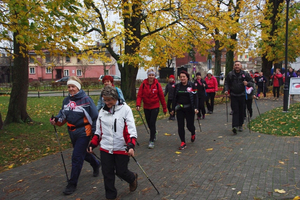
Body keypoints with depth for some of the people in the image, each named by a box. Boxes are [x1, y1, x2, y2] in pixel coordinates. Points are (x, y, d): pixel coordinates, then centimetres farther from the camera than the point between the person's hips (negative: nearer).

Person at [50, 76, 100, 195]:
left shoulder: (86, 100, -15)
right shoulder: (66, 100, 5)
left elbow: (94, 117, -13)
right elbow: (63, 114, 12)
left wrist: (95, 133, -13)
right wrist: (56, 120, -9)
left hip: (83, 133, -7)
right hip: (72, 133, 7)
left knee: (76, 157, -5)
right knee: (82, 153, 22)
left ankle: (72, 184, 9)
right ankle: (96, 164, 51)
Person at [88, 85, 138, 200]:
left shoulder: (125, 109, -9)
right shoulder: (102, 111, 5)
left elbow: (131, 129, -13)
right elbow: (99, 131, 14)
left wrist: (131, 146, -24)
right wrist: (92, 145, 9)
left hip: (121, 148, -4)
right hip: (105, 148, 4)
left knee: (121, 171, 8)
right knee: (107, 173, 9)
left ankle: (132, 178, 42)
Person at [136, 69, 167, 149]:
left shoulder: (157, 84, -6)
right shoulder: (143, 84, -4)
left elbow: (161, 96, -2)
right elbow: (139, 95, -7)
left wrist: (164, 108, 1)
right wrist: (138, 105, -23)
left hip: (155, 107, -2)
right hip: (146, 107, 2)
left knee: (152, 123, -8)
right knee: (149, 123, 14)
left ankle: (152, 141, 3)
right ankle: (154, 133, 44)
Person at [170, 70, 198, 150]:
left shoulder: (192, 85, -3)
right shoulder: (177, 86, 5)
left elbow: (195, 97, -4)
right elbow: (174, 98, 9)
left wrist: (195, 108, -15)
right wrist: (173, 109, 7)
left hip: (189, 109, -3)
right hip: (179, 109, 3)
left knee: (190, 125, 3)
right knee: (180, 126, 0)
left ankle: (193, 134, 38)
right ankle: (183, 143, 10)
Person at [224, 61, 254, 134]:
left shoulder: (245, 74, 1)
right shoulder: (230, 74, 3)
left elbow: (252, 82, 6)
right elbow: (226, 83, 13)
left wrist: (247, 83, -16)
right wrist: (226, 90, -3)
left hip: (242, 95, 1)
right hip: (233, 95, -1)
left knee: (241, 111, 9)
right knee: (235, 111, -7)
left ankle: (240, 125, 24)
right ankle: (235, 126, -12)